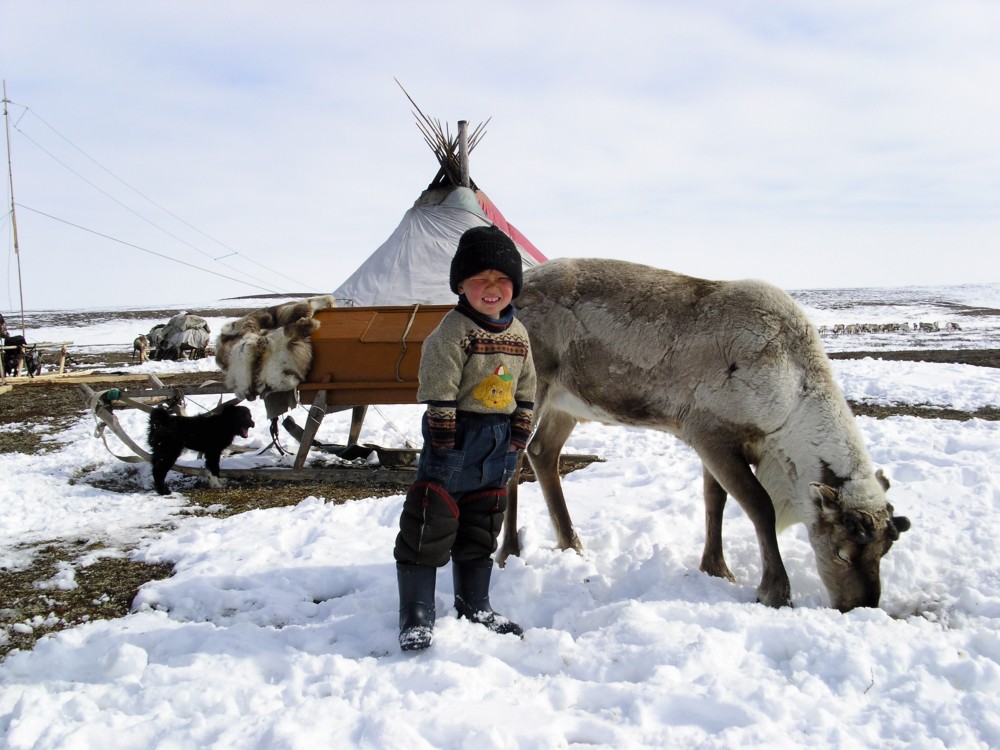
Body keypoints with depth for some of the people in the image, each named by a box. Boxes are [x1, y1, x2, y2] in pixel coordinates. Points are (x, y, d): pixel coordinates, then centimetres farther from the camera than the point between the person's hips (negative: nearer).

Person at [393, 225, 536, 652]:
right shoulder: (453, 331, -12)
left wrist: (519, 437, 9)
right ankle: (416, 617, 5)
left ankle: (475, 607, 30)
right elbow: (438, 390, -16)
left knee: (481, 533, 17)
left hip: (498, 446, 7)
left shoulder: (518, 334, 9)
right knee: (430, 528, -4)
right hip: (455, 439, -7)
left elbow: (526, 391, 15)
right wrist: (445, 438, -18)